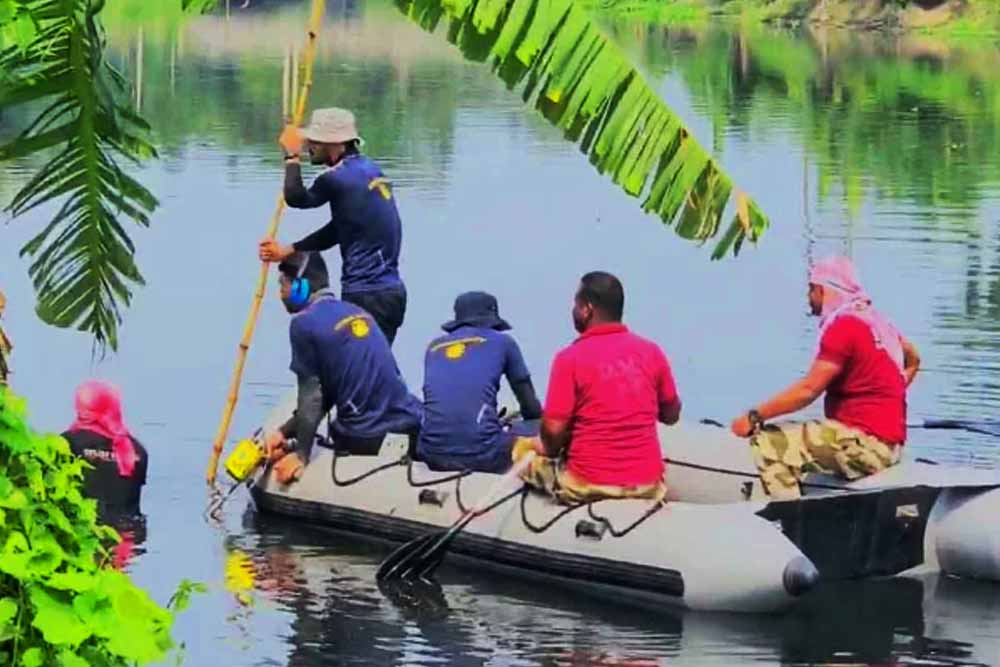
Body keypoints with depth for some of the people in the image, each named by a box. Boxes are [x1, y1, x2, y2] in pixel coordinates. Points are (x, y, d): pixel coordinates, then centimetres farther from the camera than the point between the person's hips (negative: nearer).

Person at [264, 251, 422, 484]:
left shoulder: (304, 324, -7)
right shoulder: (357, 313, 16)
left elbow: (311, 397, -6)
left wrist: (301, 456, 0)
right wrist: (285, 432, 16)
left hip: (365, 441, -7)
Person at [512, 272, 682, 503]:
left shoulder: (570, 358, -12)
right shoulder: (651, 352, 0)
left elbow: (553, 430, -14)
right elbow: (671, 415, 11)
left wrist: (549, 449, 7)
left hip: (588, 484, -4)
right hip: (647, 483, 4)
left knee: (524, 448, 21)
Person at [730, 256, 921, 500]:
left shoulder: (843, 326, -13)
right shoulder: (876, 320, 16)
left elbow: (808, 390, -18)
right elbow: (913, 360, 33)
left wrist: (754, 417, -13)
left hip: (864, 442, -10)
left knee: (769, 443, -18)